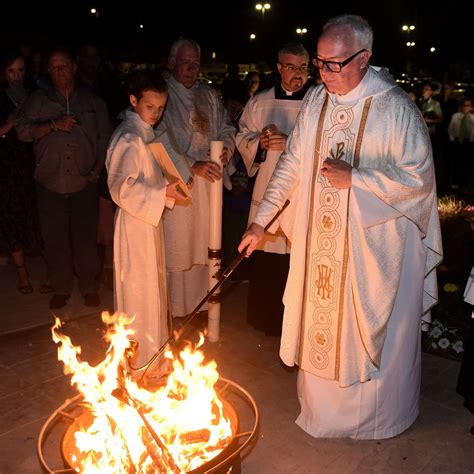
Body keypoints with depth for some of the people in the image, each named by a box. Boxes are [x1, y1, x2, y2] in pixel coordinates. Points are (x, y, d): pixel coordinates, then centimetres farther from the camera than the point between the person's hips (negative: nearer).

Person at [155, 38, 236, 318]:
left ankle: (199, 303, 25)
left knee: (203, 244, 11)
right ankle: (175, 309, 13)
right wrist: (192, 166, -23)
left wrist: (227, 148, -6)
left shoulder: (209, 96, 15)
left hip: (208, 181, 5)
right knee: (176, 247, -1)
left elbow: (225, 127, 17)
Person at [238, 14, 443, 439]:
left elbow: (419, 178, -13)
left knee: (368, 331, 10)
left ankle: (377, 417, 36)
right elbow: (292, 166, 7)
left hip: (373, 245, -5)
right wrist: (261, 221, 2)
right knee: (319, 324, 16)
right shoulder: (316, 101, 3)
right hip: (320, 243, 5)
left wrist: (354, 178, -22)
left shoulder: (395, 108, -14)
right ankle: (321, 405, 41)